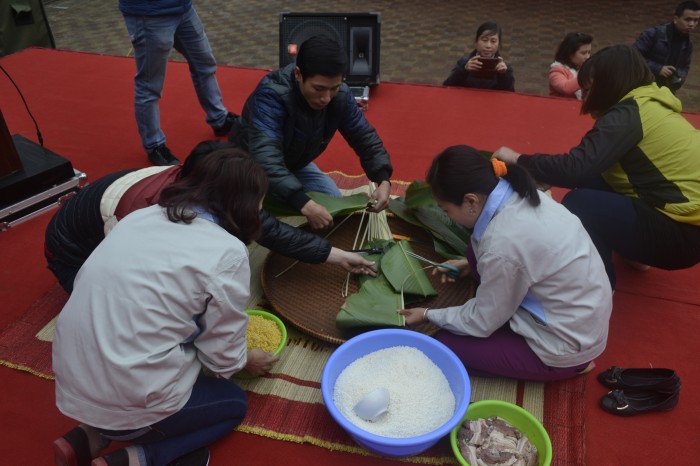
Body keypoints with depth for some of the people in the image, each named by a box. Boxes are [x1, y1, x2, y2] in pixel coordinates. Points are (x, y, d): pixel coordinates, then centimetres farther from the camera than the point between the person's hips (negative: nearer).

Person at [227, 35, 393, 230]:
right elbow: (266, 159, -48)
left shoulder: (341, 96, -20)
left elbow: (366, 137, -13)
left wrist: (383, 180, -31)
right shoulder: (271, 95, -38)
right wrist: (305, 204, -59)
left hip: (294, 164, 5)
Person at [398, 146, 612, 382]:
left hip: (565, 343, -8)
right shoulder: (517, 193, -8)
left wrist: (428, 315, 0)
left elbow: (482, 323, -14)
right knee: (478, 251, 8)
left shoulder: (501, 244, -31)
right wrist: (471, 263, 16)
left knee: (442, 346, 0)